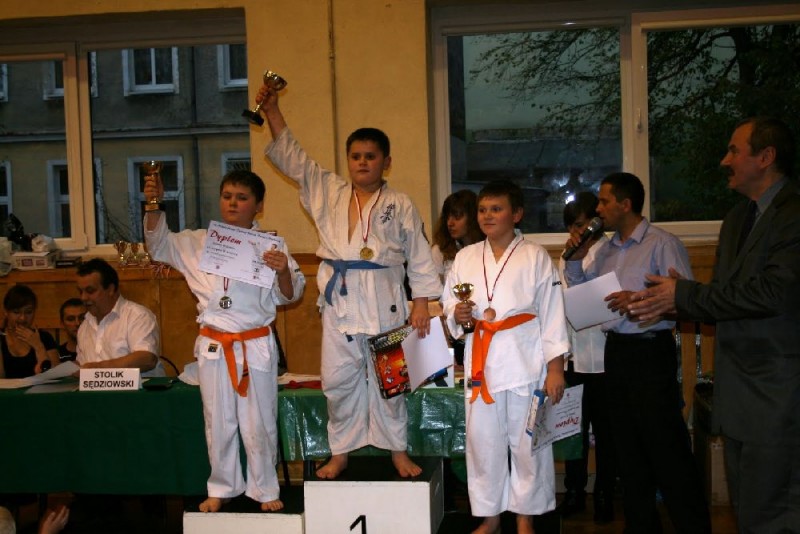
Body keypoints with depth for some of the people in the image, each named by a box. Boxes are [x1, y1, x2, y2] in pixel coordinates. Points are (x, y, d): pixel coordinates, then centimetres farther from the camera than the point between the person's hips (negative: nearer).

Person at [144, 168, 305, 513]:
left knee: (259, 423, 6)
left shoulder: (270, 245, -2)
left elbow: (289, 296, -1)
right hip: (213, 345, 3)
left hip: (256, 345, -2)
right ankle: (222, 488, 28)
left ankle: (264, 489, 23)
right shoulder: (198, 243, 5)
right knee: (218, 422, 13)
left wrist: (283, 272, -23)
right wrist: (154, 207, -1)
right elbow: (159, 245, 14)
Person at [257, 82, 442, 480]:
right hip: (338, 298, 2)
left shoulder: (400, 206, 2)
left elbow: (419, 257, 3)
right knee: (338, 378, 7)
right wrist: (272, 110, 1)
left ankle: (398, 451, 21)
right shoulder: (328, 192, 9)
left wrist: (422, 303, -3)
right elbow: (291, 157, 7)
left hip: (383, 299, -2)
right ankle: (340, 453, 22)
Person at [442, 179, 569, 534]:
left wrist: (555, 368, -8)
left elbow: (552, 315, -4)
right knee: (483, 442, 7)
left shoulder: (536, 258, -1)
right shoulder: (465, 258, 8)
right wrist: (457, 315, -10)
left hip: (525, 363, -3)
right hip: (481, 363, 3)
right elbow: (448, 304, 14)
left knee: (526, 443, 4)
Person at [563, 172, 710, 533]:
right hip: (616, 351, 8)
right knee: (628, 445, 16)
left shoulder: (662, 244, -11)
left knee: (666, 446, -4)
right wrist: (575, 260, 4)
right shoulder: (607, 249, 11)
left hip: (649, 351, -8)